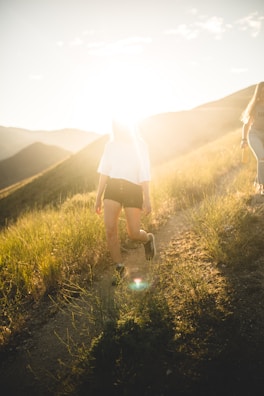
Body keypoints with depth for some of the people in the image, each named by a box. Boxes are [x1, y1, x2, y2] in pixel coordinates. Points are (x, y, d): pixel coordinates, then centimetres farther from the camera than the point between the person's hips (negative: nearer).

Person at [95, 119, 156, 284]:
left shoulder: (140, 145, 1)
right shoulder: (111, 145, 12)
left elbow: (144, 174, -3)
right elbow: (104, 172, 13)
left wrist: (147, 199, -10)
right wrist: (98, 197, 11)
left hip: (133, 190, -3)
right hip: (112, 188, 3)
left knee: (133, 233, -3)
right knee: (110, 229, -11)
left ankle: (148, 238, 35)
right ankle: (120, 268, 7)